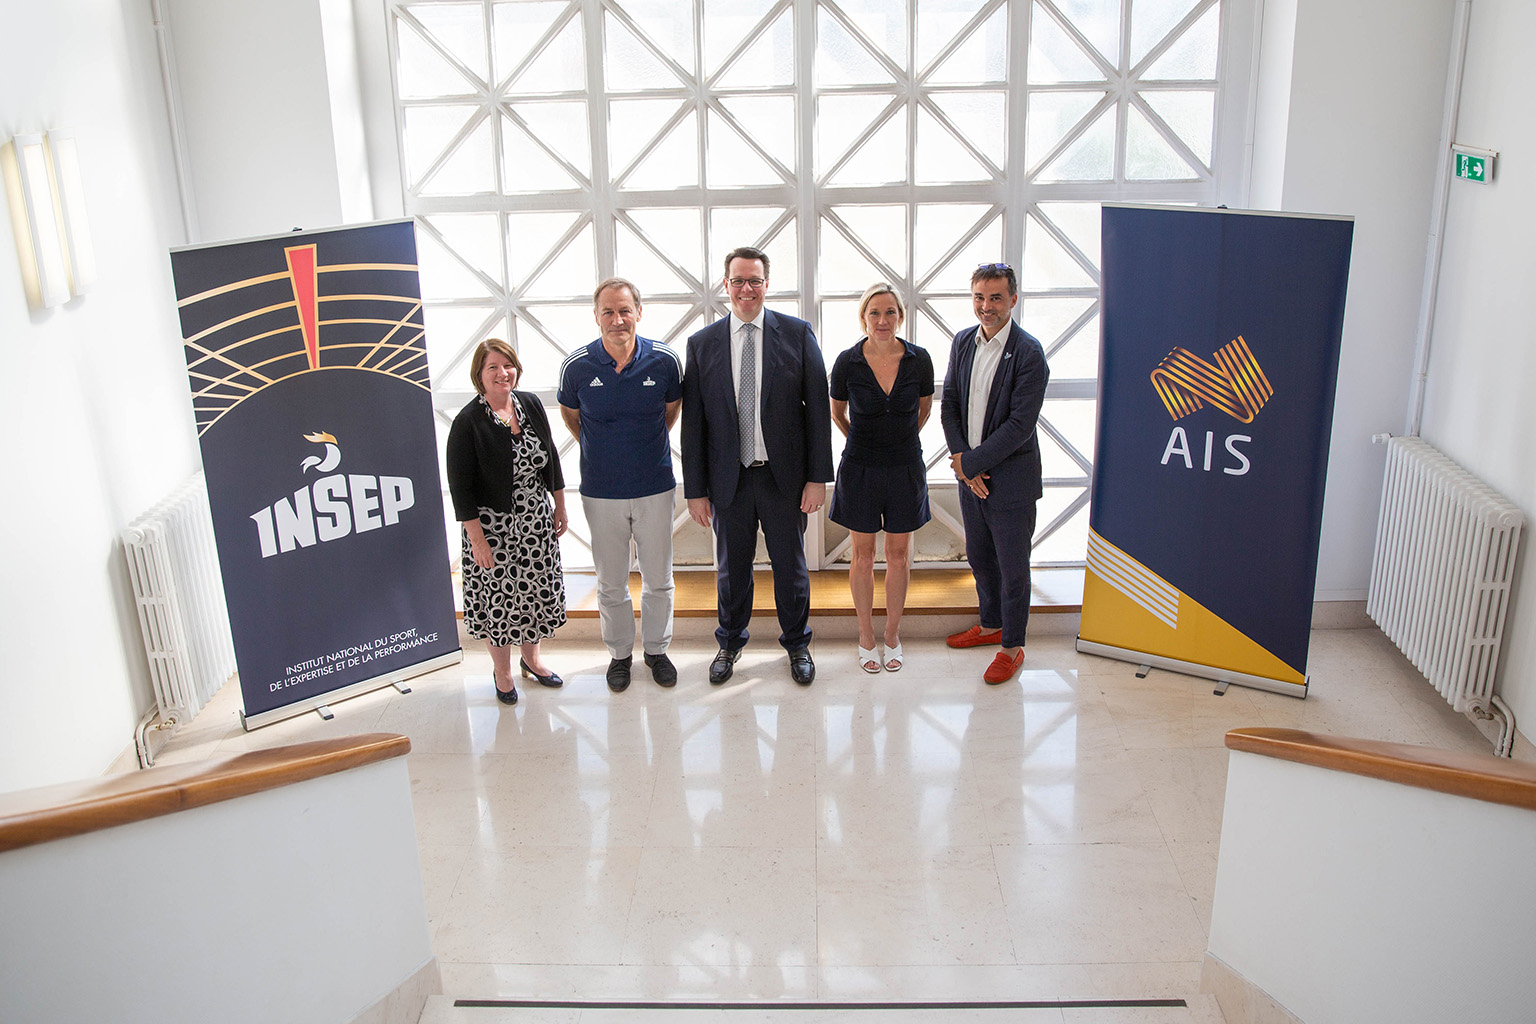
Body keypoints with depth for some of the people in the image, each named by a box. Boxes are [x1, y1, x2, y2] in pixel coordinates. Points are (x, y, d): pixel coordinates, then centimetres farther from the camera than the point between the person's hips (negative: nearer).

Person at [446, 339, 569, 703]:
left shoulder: (531, 404, -1)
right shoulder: (468, 422, -17)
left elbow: (550, 458, 10)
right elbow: (461, 487, -16)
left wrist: (560, 506, 12)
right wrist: (477, 539, -17)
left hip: (536, 521, 5)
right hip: (493, 526, -5)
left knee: (537, 590, 15)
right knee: (498, 598, 7)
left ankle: (531, 657, 38)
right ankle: (502, 670, 28)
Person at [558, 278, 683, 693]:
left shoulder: (664, 361, -9)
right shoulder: (577, 366, -10)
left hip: (655, 488, 0)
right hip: (602, 491, 0)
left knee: (658, 579, 12)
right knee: (611, 583, 11)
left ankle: (656, 649, 32)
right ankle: (620, 653, 31)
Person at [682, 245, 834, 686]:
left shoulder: (797, 334, -3)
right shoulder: (702, 343, 0)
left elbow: (818, 409, -4)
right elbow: (693, 422, 1)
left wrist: (818, 477, -8)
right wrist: (696, 489, -1)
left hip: (784, 476, -1)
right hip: (729, 479, 1)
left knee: (790, 565, 13)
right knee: (732, 567, 15)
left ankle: (797, 644, 33)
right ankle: (730, 644, 36)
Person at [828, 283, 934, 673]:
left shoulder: (919, 360, -8)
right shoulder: (847, 363, -10)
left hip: (905, 469, 1)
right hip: (860, 469, -1)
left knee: (899, 554, 11)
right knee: (863, 555, 9)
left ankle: (893, 635, 26)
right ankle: (866, 637, 24)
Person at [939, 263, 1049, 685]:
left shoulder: (1028, 353, -16)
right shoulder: (963, 341, 4)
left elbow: (1020, 425, -19)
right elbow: (949, 405, 6)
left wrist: (971, 462, -15)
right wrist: (962, 460, -7)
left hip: (1010, 479, -6)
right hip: (970, 474, 6)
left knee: (1012, 567, 6)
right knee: (978, 556, 20)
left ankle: (1012, 647, 20)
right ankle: (990, 625, 40)